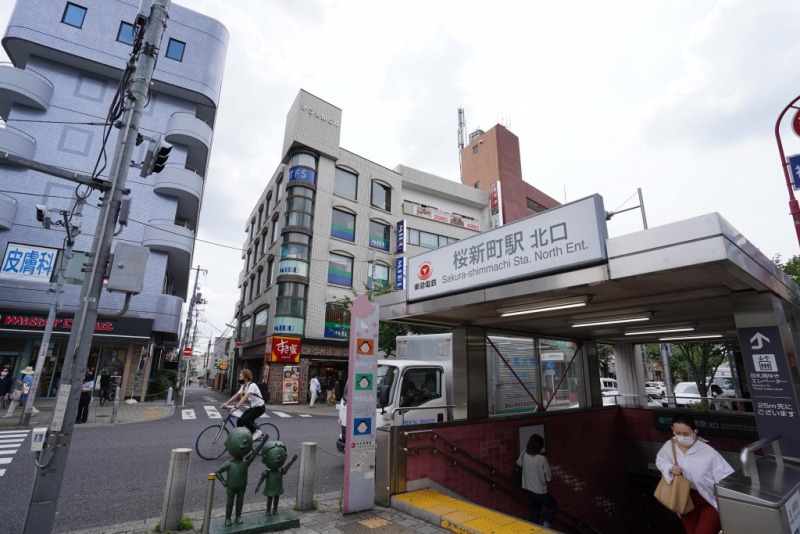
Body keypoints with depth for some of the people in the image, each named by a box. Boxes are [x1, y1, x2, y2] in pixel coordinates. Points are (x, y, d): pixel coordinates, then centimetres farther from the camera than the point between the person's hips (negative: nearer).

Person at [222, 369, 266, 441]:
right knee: (240, 421, -2)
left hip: (259, 408, -9)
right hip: (252, 407, 9)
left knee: (243, 420, -19)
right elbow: (236, 395, 4)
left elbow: (245, 397, -32)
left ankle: (257, 432, -1)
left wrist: (236, 407, -39)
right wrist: (226, 403, -6)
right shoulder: (243, 386, 6)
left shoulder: (252, 386, -23)